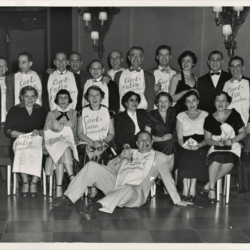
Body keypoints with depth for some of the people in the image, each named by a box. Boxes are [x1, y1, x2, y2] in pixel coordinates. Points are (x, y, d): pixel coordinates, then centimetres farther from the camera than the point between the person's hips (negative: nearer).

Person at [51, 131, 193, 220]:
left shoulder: (158, 157, 11)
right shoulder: (130, 153, 23)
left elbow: (167, 178, 4)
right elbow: (110, 168, 20)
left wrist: (177, 201, -3)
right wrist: (120, 158, 0)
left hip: (135, 193, -5)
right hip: (116, 184, 5)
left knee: (127, 189, -42)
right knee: (92, 166, -11)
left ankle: (94, 207, -60)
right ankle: (68, 199, -13)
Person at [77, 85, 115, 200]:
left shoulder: (107, 112, 13)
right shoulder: (83, 112, 12)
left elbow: (111, 133, 10)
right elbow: (79, 133, 5)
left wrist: (104, 141, -11)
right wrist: (92, 142, -11)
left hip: (103, 144, 0)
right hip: (86, 143, 0)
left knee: (100, 153, -34)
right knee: (88, 153, -34)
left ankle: (94, 187, -29)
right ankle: (93, 186, -31)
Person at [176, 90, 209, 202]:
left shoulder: (205, 115, 14)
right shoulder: (181, 116, 16)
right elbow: (180, 137, 7)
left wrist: (199, 145, -17)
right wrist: (184, 145, -16)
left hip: (201, 146, 0)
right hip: (185, 147, 1)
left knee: (197, 155, -35)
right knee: (186, 156, -34)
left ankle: (192, 188, -31)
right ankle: (186, 188, -33)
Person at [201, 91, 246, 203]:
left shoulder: (234, 115, 6)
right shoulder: (209, 119, 7)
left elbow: (243, 132, 7)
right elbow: (207, 139, 7)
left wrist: (232, 140, -11)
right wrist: (217, 142, -13)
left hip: (233, 148, 0)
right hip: (216, 148, 0)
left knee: (229, 161, -35)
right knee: (216, 158, -37)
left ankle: (208, 185, -22)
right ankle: (212, 188, -23)